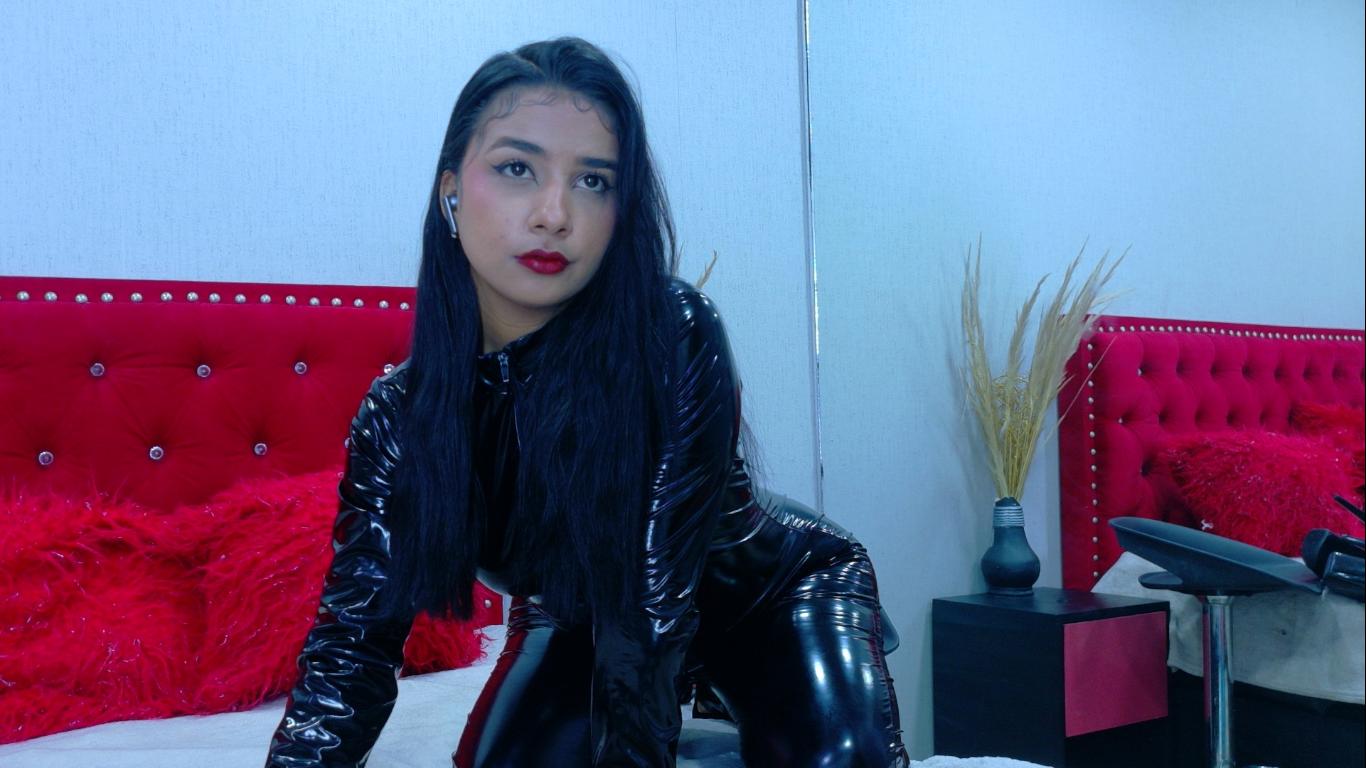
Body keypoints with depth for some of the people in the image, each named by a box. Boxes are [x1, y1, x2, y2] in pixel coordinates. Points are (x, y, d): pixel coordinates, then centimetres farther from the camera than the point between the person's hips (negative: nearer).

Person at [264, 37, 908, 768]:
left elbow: (657, 601, -32)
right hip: (584, 626, 4)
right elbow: (352, 638, -19)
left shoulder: (675, 338, -33)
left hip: (766, 589, -3)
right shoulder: (398, 416, -21)